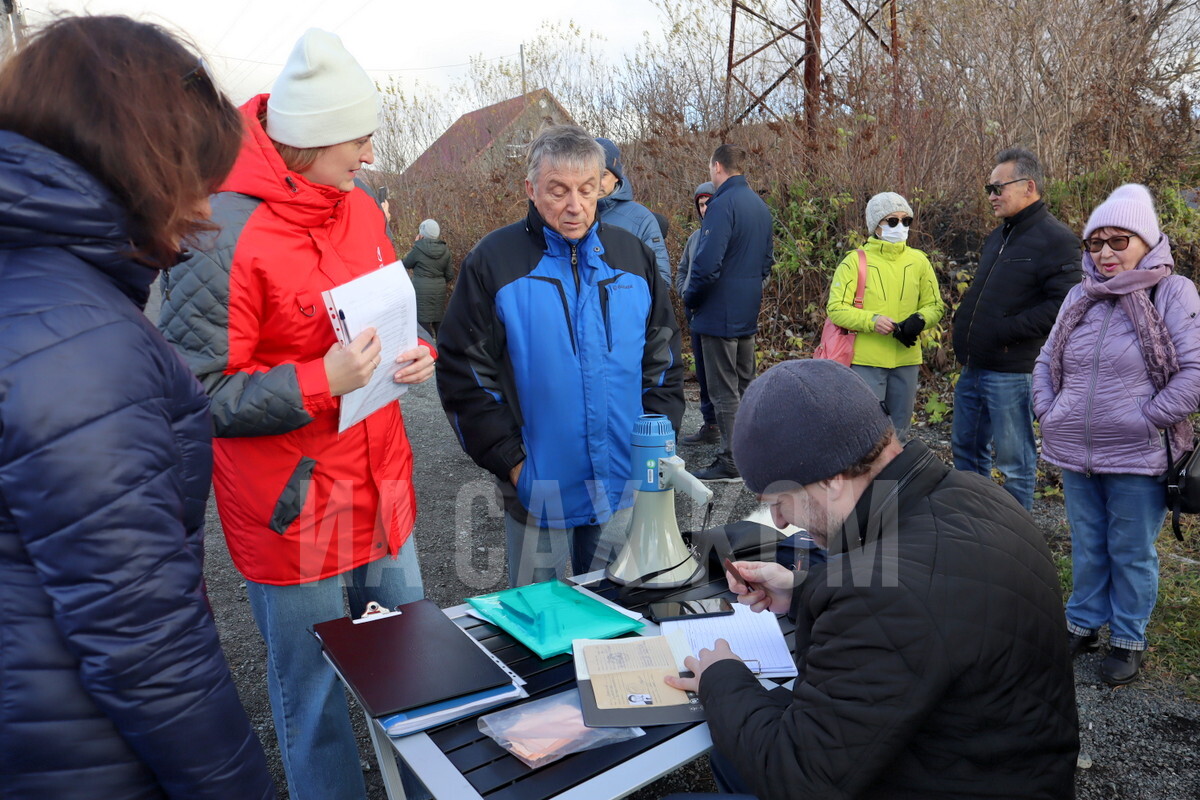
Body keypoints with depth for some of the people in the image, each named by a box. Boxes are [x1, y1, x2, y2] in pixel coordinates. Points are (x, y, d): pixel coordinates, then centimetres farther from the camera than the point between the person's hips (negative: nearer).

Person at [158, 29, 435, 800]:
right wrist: (324, 381, -27)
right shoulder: (222, 233, -19)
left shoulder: (363, 209, 4)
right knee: (314, 692, 12)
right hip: (293, 510, -7)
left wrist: (415, 352, -3)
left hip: (382, 489, 8)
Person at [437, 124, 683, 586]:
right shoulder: (495, 261, -6)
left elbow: (663, 359, 11)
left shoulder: (631, 254, 5)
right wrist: (510, 462, -11)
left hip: (626, 487, 3)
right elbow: (462, 375, -7)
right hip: (537, 493, -3)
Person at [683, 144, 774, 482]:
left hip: (719, 312, -9)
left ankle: (731, 462, 4)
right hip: (748, 313, 9)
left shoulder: (723, 204, -17)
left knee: (724, 390, -2)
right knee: (744, 384, 17)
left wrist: (690, 298, -9)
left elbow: (707, 262, -24)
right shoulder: (760, 205, 12)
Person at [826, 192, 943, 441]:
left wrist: (918, 320, -12)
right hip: (866, 361, -4)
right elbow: (836, 310, -9)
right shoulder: (855, 261, -5)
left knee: (899, 431, 16)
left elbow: (934, 306, 12)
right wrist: (872, 320, -25)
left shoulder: (918, 261, 7)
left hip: (906, 360, 5)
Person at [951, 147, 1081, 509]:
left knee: (1014, 461, 3)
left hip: (1011, 372, -9)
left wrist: (1006, 331, -21)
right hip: (973, 367, 9)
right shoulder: (998, 237, 17)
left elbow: (1062, 305, -22)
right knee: (965, 448, 19)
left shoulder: (1056, 239, -12)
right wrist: (963, 320, 10)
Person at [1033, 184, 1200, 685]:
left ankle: (1129, 641, 27)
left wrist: (1146, 420, -16)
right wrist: (1047, 410, 3)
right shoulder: (1079, 297, 7)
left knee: (1131, 552, 10)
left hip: (1137, 458, -4)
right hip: (1075, 455, 4)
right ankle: (1083, 625, 34)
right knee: (1087, 547, 18)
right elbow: (1046, 362, 15)